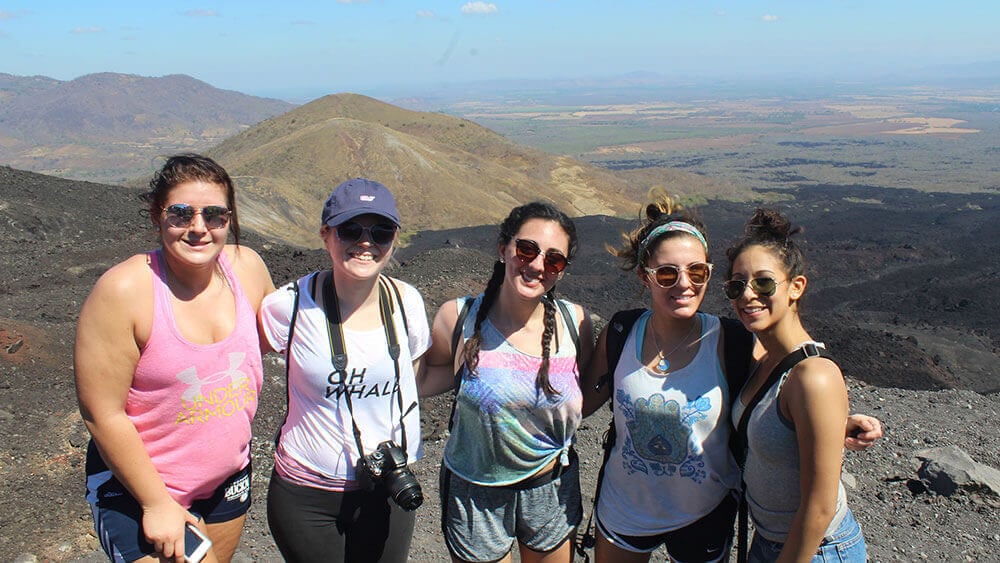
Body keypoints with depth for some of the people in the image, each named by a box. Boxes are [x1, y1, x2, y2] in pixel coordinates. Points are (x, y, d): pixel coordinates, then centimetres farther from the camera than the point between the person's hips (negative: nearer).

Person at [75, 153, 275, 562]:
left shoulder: (247, 267, -9)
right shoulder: (124, 290, -23)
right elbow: (103, 414, -19)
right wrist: (157, 504, -15)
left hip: (229, 479, 5)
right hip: (137, 487, -5)